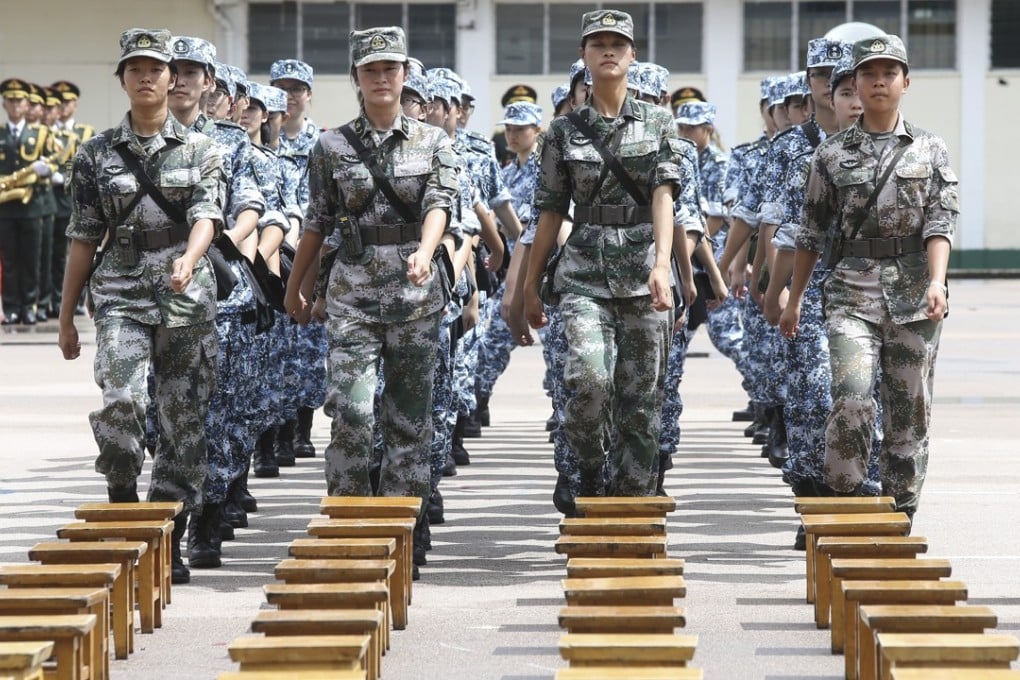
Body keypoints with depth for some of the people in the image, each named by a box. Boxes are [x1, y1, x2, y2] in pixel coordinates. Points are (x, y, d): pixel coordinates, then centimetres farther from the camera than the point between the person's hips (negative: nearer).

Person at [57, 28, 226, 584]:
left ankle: (170, 542, 11)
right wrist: (66, 319, 8)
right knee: (121, 400, -22)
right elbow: (83, 240, 9)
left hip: (187, 296, 1)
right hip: (121, 293, -1)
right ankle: (122, 509, -3)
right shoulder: (97, 155, 7)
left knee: (184, 419, 2)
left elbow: (206, 216, -8)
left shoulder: (200, 150, 7)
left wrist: (188, 259, -30)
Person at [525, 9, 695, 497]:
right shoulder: (565, 131, 7)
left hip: (644, 271, 1)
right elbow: (550, 212, 10)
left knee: (641, 398, 1)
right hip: (585, 273, -1)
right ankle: (590, 468, 1)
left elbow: (663, 195, -6)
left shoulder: (658, 123, 6)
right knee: (589, 375, -23)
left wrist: (664, 264, -21)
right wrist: (531, 285, 10)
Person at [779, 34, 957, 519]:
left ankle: (900, 515, 13)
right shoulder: (832, 154, 7)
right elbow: (811, 231, 12)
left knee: (910, 408, 4)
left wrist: (937, 281, -18)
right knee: (851, 401, -18)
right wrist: (794, 300, 13)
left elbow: (940, 222, -3)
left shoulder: (930, 150, 7)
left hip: (914, 295, 1)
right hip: (852, 292, -1)